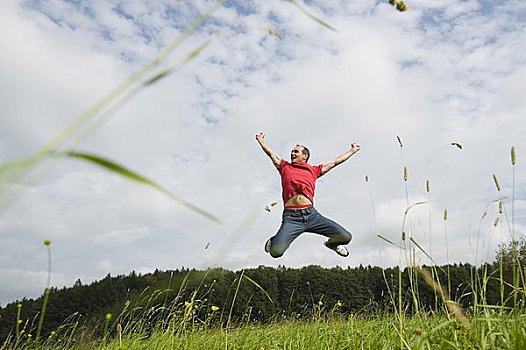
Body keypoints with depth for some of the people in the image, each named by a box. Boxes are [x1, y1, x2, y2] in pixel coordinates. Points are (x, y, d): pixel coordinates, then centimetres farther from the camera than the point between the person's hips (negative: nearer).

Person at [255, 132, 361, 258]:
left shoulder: (313, 170, 23)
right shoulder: (285, 166, 21)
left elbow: (335, 161, 33)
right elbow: (271, 153, 35)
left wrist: (353, 150, 43)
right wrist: (261, 139, 47)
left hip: (312, 215, 2)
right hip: (291, 217, -2)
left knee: (345, 237, -7)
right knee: (276, 251, -24)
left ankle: (331, 243, 31)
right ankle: (273, 241, 16)